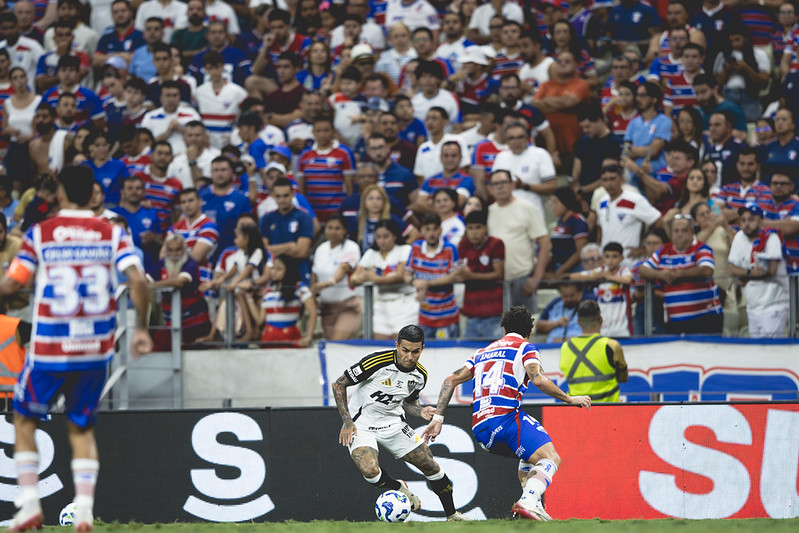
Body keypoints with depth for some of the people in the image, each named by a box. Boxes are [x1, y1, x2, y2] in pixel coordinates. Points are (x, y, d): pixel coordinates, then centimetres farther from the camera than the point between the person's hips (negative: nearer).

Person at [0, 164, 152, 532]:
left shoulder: (40, 234, -4)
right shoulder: (112, 234, 0)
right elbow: (138, 281, -11)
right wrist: (141, 328, 0)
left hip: (49, 350, -2)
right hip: (96, 349, 2)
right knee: (81, 428, 16)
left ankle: (29, 504, 7)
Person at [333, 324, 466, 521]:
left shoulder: (420, 375, -5)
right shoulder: (376, 362, -24)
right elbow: (339, 385, -14)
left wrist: (421, 411, -8)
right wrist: (347, 421, -19)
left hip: (394, 423, 5)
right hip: (361, 424, -5)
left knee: (431, 466, 2)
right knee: (370, 471, -30)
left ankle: (452, 515, 22)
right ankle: (399, 489, 2)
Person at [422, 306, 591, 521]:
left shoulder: (483, 352, 28)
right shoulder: (526, 348, 10)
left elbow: (451, 379, 21)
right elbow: (538, 380, -8)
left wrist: (438, 418, 19)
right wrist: (569, 399, 2)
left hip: (479, 430, 7)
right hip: (506, 417, -7)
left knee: (530, 457, 29)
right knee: (551, 459, -11)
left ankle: (531, 505, 10)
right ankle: (528, 502, -36)